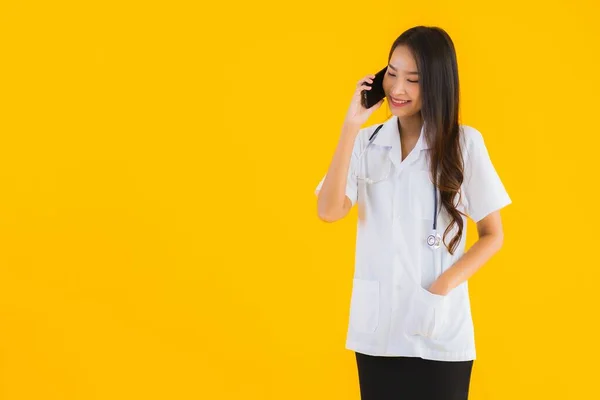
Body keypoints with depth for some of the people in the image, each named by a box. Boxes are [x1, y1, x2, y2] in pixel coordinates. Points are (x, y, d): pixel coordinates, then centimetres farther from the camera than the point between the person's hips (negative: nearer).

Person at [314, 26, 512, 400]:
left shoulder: (465, 142, -3)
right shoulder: (367, 142, 4)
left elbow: (493, 235, 1)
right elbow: (329, 211, -10)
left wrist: (442, 288, -13)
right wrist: (351, 126, -11)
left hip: (441, 331, -2)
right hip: (376, 326, 2)